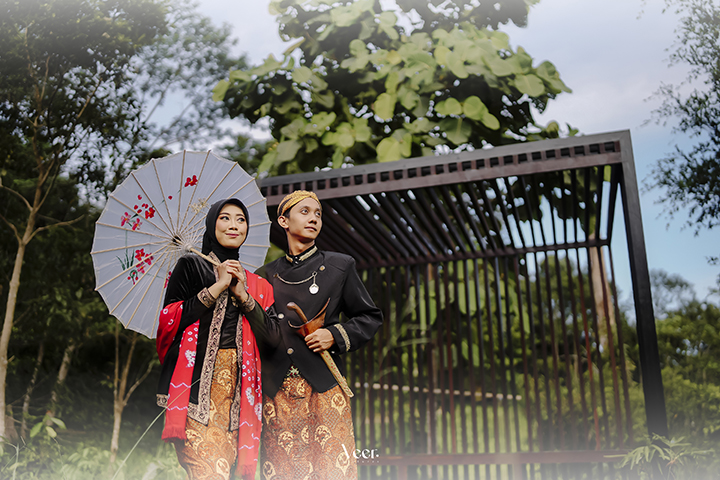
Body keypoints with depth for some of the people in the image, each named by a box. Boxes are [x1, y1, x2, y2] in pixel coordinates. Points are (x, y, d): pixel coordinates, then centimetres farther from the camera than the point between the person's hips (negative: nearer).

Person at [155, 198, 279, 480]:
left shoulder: (257, 285, 21)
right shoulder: (191, 265, 10)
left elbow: (273, 340, 10)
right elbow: (168, 321, -3)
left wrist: (242, 295, 1)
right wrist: (217, 286, -4)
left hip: (239, 385, 4)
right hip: (198, 380, -4)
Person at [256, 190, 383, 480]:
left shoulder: (339, 266, 9)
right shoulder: (267, 275, 13)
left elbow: (371, 317, 12)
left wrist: (336, 336, -4)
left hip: (323, 386, -1)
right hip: (277, 389, 1)